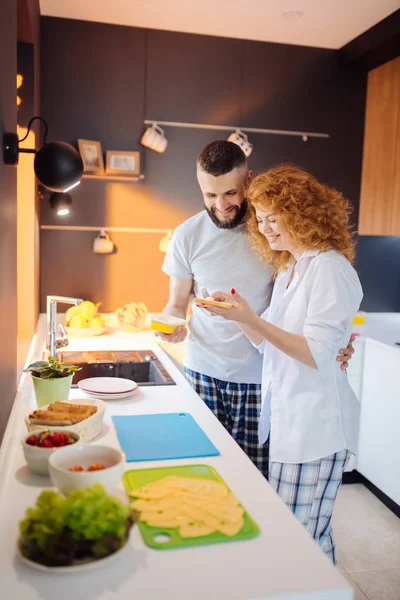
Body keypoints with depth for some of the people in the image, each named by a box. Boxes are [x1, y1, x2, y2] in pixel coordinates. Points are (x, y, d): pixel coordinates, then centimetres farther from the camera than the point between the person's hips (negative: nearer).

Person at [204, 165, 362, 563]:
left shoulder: (330, 268, -12)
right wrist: (238, 316, -3)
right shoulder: (288, 268, 15)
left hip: (315, 424, -8)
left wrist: (251, 320, -22)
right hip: (285, 417, 8)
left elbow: (317, 354, -18)